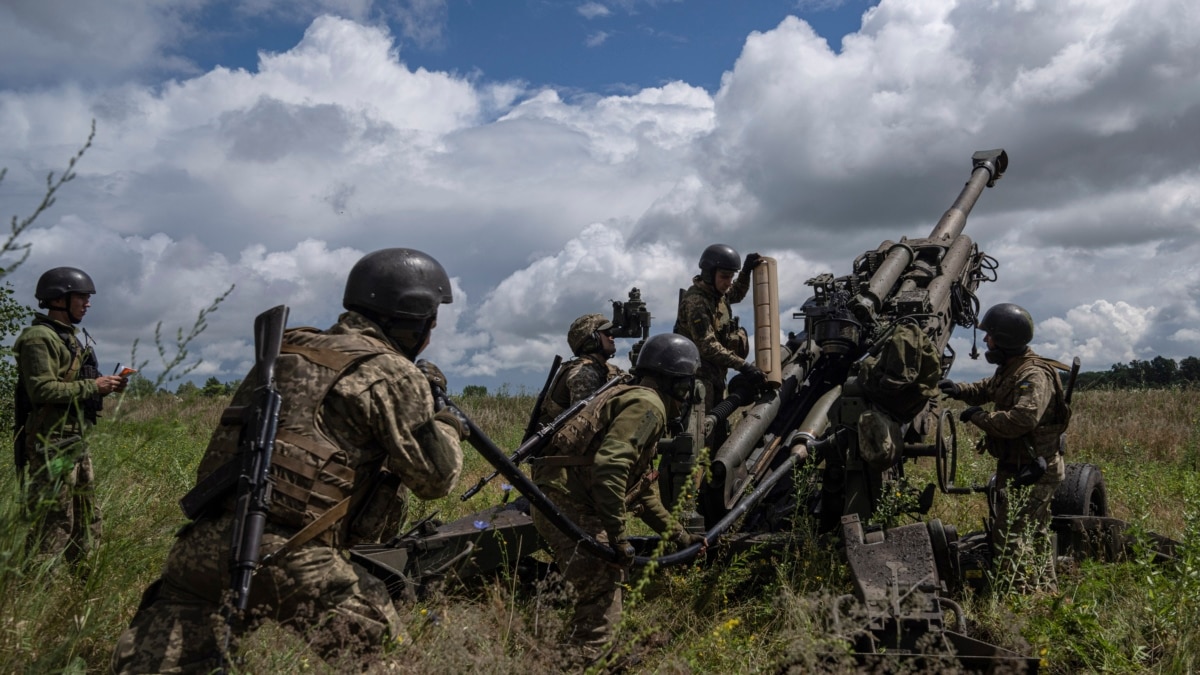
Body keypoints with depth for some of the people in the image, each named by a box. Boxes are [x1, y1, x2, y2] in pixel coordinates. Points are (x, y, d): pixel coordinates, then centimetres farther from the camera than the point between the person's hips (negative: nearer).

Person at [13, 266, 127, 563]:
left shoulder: (74, 337, 17)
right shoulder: (39, 338, -12)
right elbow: (43, 391, -23)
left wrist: (105, 387, 6)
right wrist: (92, 386, -17)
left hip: (77, 442, 10)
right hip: (51, 445, -10)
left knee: (88, 522, 14)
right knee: (53, 526, -7)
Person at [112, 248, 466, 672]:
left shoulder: (292, 350, 17)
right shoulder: (393, 374, -4)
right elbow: (435, 476, -4)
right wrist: (447, 421, 15)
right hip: (287, 558, -6)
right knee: (381, 639, 8)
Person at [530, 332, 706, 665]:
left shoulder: (634, 400, 23)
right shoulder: (647, 405, -10)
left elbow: (643, 491, 29)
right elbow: (609, 468, -25)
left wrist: (679, 535, 31)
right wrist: (618, 535, -21)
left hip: (556, 501, 11)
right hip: (570, 508, -11)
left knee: (598, 599, 21)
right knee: (602, 609, -7)